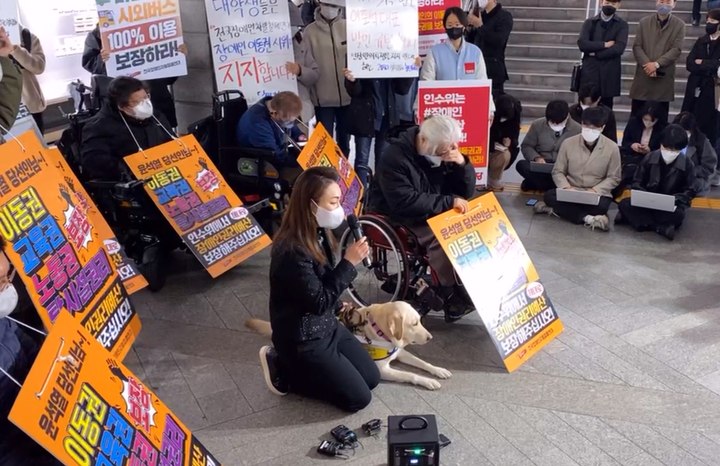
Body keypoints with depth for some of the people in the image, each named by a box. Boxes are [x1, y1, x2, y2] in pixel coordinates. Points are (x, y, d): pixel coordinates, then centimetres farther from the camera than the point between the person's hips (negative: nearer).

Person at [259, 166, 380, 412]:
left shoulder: (319, 234, -2)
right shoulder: (291, 251, -30)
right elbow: (319, 302, -25)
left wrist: (337, 305, 6)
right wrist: (349, 263, -25)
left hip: (327, 325, 9)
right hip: (302, 341, -9)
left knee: (372, 378, 13)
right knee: (358, 397, -2)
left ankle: (300, 368, 18)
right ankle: (284, 370, 6)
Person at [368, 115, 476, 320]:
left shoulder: (443, 152, -1)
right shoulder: (395, 157, -22)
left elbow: (466, 192, 0)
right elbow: (405, 202, -31)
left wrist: (462, 163, -19)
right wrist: (448, 202, -32)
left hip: (433, 215, 7)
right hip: (399, 220, -7)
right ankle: (454, 296, -18)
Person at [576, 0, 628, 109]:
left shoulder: (622, 25, 6)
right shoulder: (589, 22, 9)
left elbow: (619, 48, -9)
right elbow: (582, 43, -6)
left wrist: (596, 53, -8)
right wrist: (604, 44, -9)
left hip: (610, 74, 0)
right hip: (589, 72, 0)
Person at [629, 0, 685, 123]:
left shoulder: (679, 25, 3)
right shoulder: (644, 22, 8)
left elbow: (676, 50, -6)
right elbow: (636, 46, 1)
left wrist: (657, 64, -17)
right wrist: (647, 64, -14)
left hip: (664, 77, -1)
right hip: (643, 75, 1)